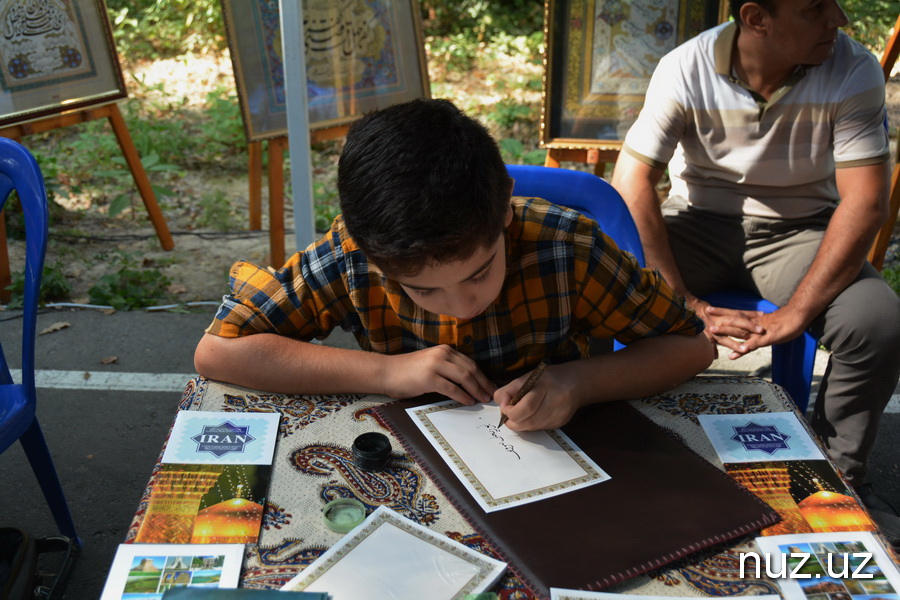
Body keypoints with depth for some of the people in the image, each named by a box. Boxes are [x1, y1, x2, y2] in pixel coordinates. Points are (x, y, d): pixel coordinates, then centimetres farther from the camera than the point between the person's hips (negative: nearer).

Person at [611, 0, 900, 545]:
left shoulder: (854, 71, -14)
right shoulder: (687, 69, -16)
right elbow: (632, 182, -20)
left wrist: (796, 312, -26)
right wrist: (684, 303, -25)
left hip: (799, 230, 1)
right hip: (699, 222, 0)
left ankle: (841, 474, 2)